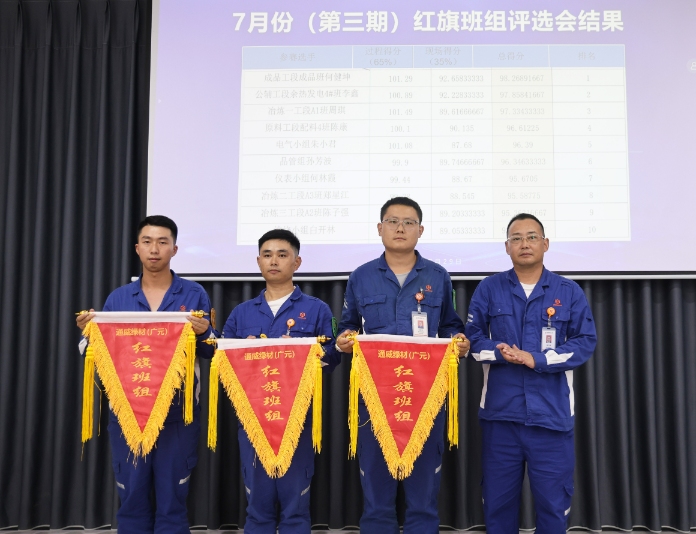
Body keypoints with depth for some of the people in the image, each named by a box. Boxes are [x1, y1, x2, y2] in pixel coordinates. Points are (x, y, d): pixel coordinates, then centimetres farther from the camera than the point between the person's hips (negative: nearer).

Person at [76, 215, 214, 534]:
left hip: (177, 413, -2)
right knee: (132, 499, 10)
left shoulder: (195, 295, 1)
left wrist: (203, 333, -20)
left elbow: (210, 353, 0)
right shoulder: (118, 298, 8)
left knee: (172, 501, 5)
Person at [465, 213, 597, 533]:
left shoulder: (569, 292, 4)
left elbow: (585, 342, -2)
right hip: (500, 411, 1)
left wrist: (536, 359, -13)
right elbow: (472, 337, 4)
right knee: (498, 497, 11)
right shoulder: (489, 289, 6)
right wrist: (500, 352, -16)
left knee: (553, 499, 6)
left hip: (552, 413, 0)